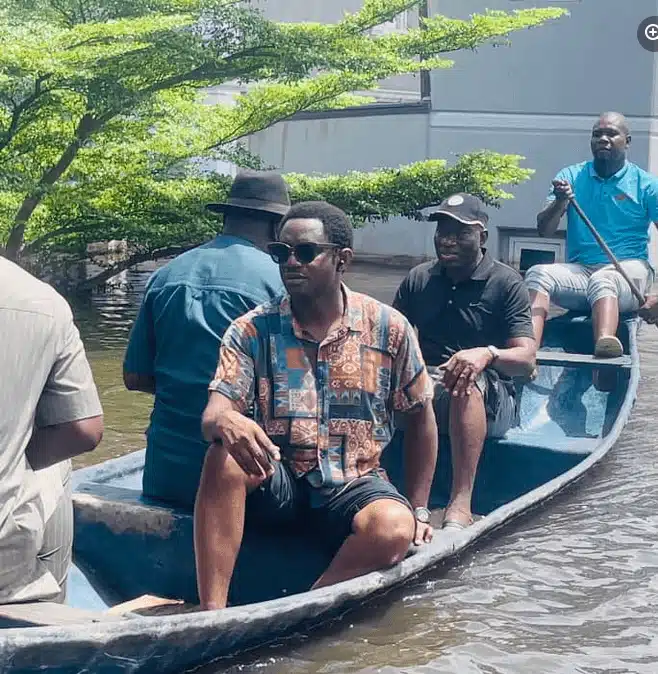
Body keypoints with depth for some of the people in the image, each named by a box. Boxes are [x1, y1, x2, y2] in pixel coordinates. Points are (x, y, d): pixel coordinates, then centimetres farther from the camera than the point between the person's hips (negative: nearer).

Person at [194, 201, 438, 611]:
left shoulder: (388, 328, -2)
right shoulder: (252, 331, -2)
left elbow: (421, 416, 9)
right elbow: (214, 413, -12)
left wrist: (419, 510, 7)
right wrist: (226, 423, -39)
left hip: (355, 485, 0)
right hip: (275, 481, 0)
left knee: (393, 530, -33)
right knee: (226, 456, -33)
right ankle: (211, 615, -31)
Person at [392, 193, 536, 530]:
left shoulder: (506, 283, 0)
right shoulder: (418, 279, 13)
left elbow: (526, 360, -9)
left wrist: (488, 354, -32)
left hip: (488, 400, -3)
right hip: (425, 387, 3)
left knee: (468, 380, -39)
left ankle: (460, 504, -46)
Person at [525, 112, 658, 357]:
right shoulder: (571, 176, 13)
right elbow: (544, 230, 5)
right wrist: (560, 202, -17)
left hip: (628, 270, -3)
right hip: (579, 271, 3)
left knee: (602, 280, -38)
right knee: (538, 273, -28)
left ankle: (605, 342, -69)